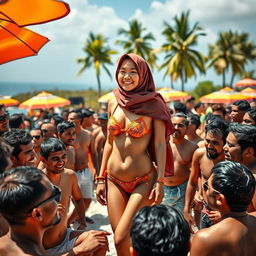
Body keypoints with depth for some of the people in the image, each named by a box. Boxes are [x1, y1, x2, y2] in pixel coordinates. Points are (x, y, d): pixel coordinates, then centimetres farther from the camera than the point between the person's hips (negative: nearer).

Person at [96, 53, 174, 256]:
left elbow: (160, 144, -8)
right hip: (114, 180, 5)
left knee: (122, 238, -9)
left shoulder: (153, 104, -7)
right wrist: (101, 178, 10)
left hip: (143, 181, -4)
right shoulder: (114, 103, 6)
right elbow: (109, 143, 10)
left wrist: (160, 181, -13)